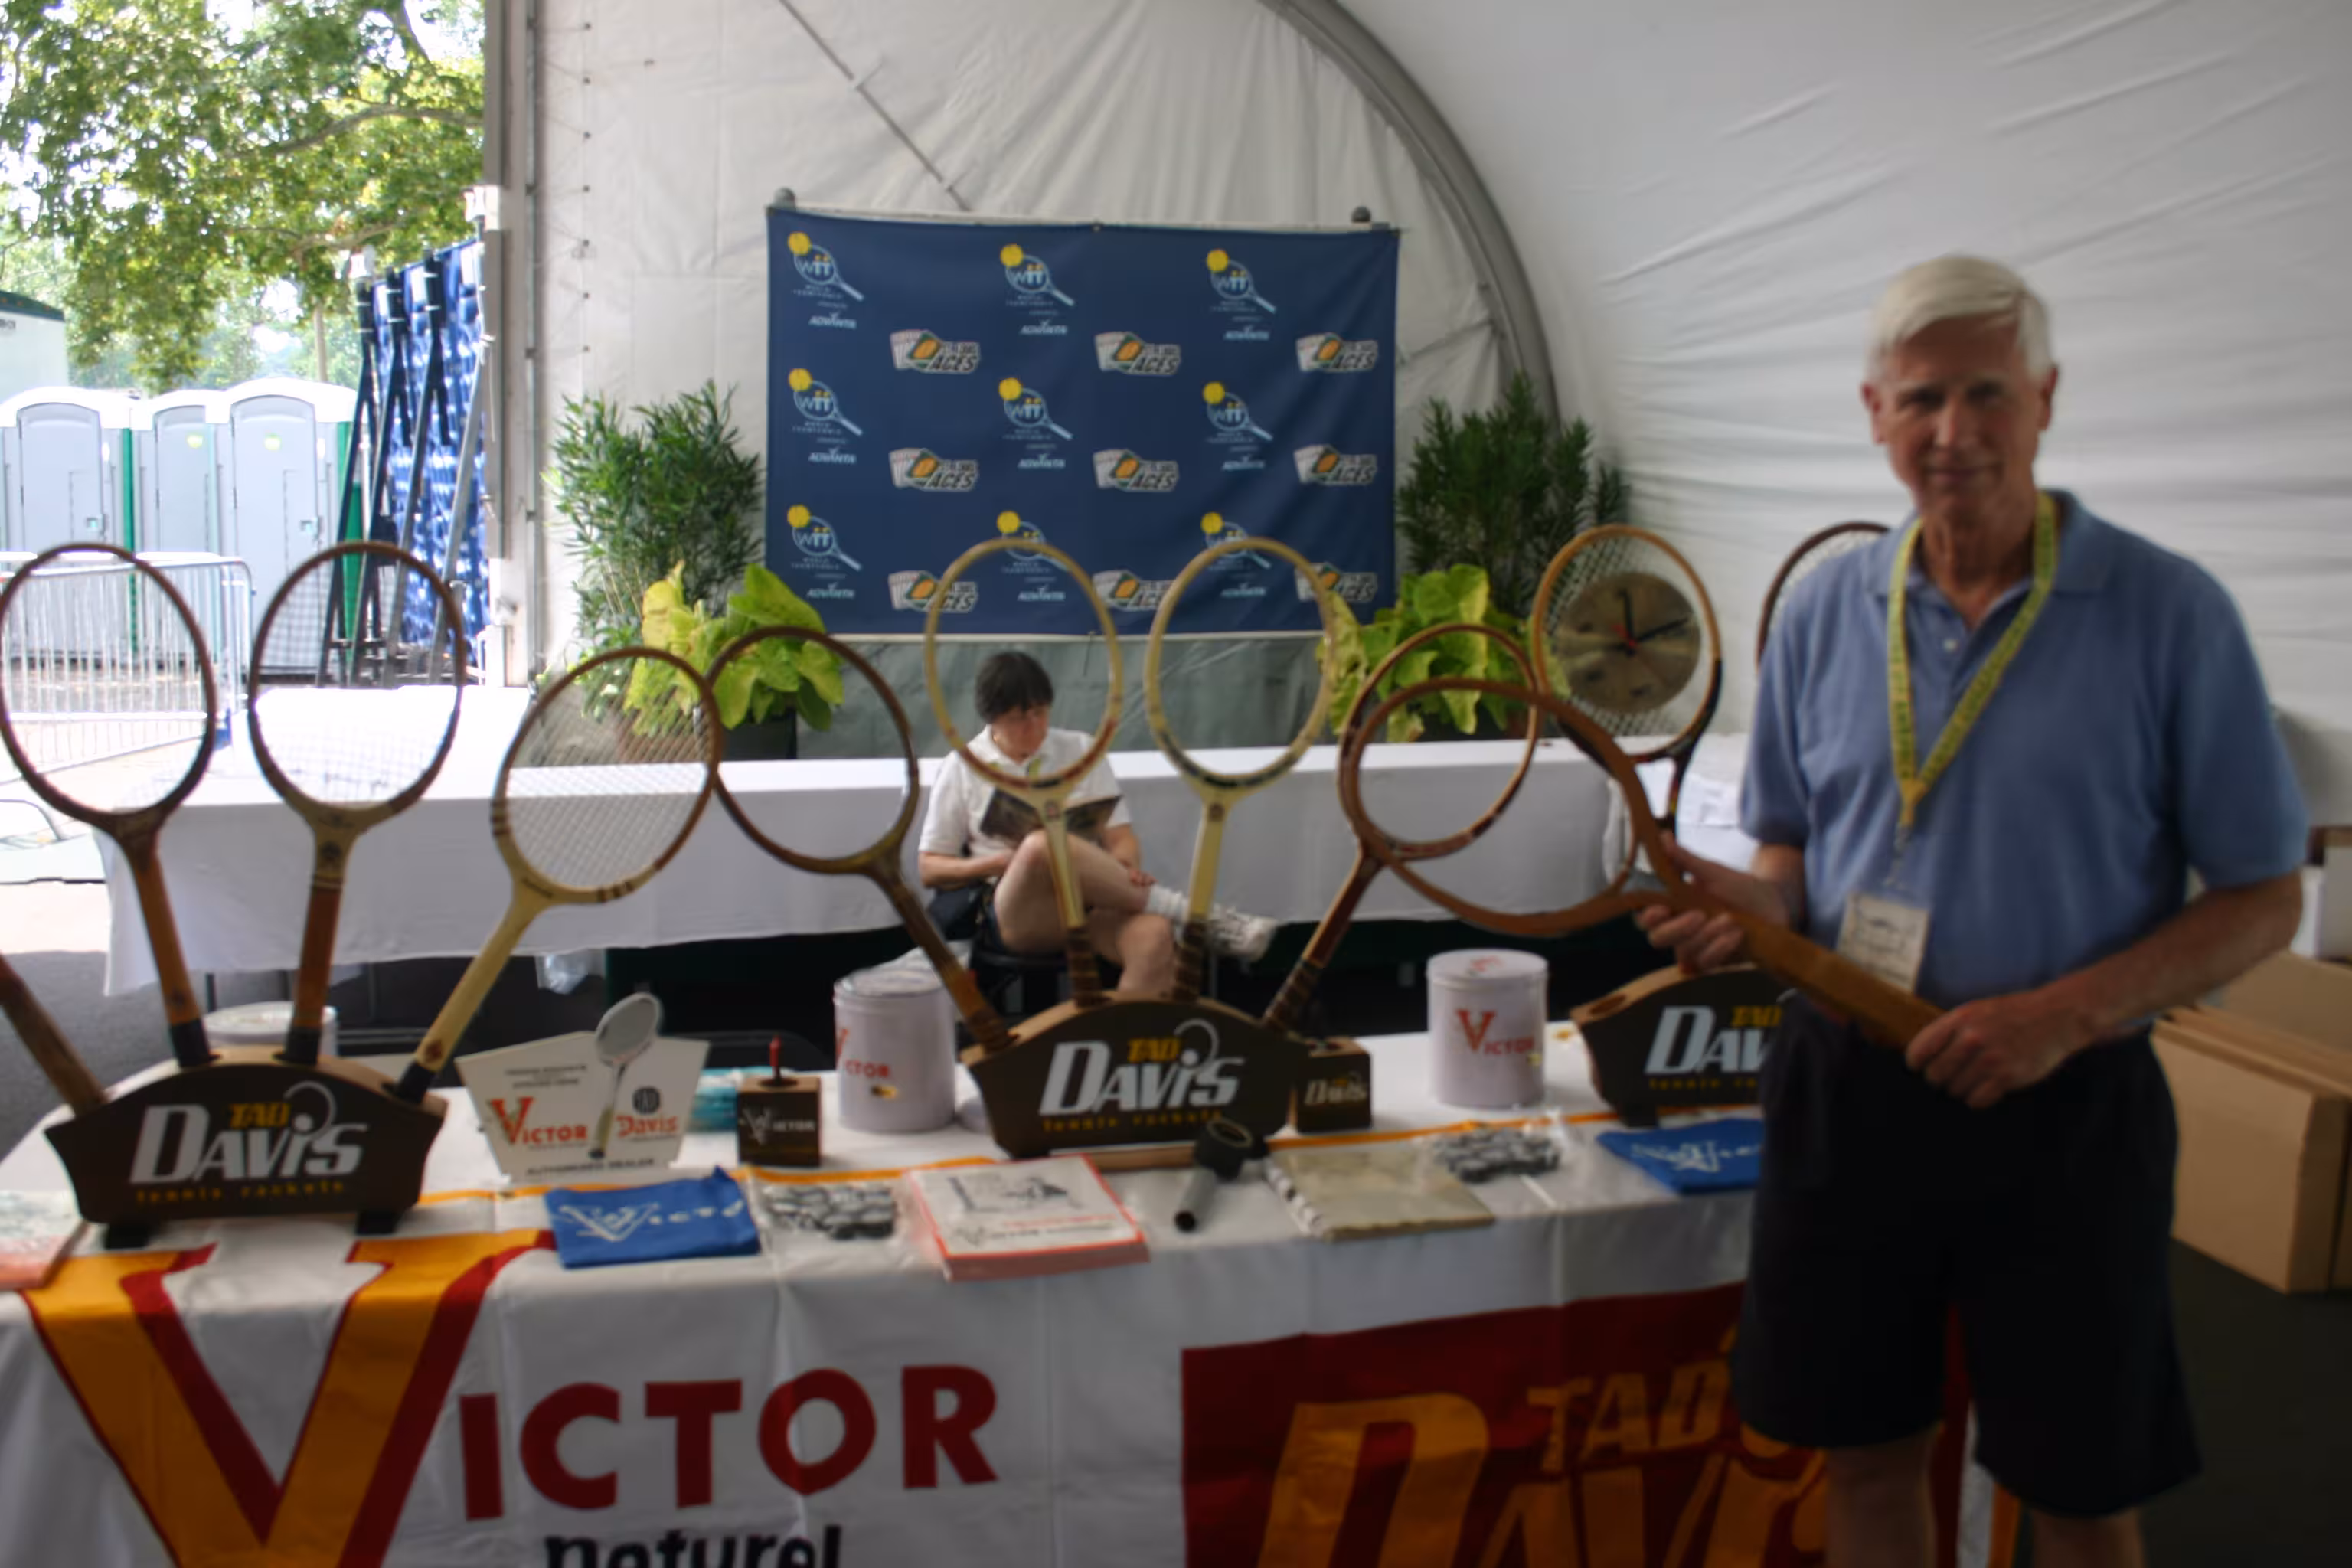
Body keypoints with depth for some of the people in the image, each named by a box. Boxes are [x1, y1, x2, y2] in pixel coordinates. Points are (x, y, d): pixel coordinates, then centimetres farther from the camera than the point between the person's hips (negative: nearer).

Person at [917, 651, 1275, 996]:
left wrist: (1126, 867, -14)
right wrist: (1001, 863, -6)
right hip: (1018, 912, -2)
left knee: (1155, 936, -36)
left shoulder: (1080, 751, 14)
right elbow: (929, 868, 12)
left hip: (1092, 906, 2)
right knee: (1043, 845, -38)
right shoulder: (961, 770, 10)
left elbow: (1122, 839, 11)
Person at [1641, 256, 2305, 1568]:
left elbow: (2264, 898, -7)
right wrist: (1748, 904, -10)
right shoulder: (1826, 613, 2)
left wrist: (2065, 1014, -20)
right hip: (1845, 1083, 3)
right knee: (1868, 1455, 16)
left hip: (2065, 1108, -3)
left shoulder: (2167, 613, -10)